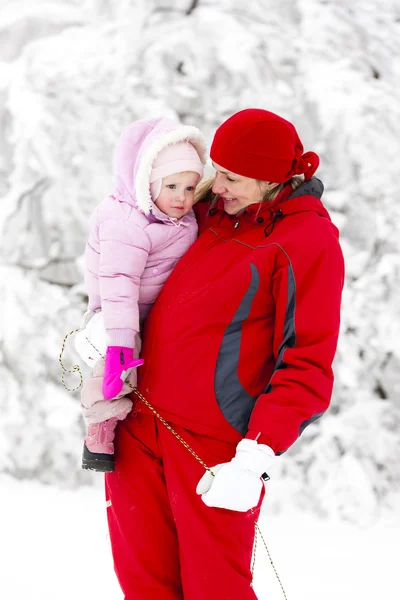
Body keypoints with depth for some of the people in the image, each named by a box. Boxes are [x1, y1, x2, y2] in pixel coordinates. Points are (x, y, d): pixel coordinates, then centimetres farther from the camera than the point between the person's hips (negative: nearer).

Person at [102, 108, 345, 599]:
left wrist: (255, 458, -24)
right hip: (139, 424, 7)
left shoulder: (308, 241, -10)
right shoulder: (213, 213, 11)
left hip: (213, 443, -7)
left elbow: (306, 368, -14)